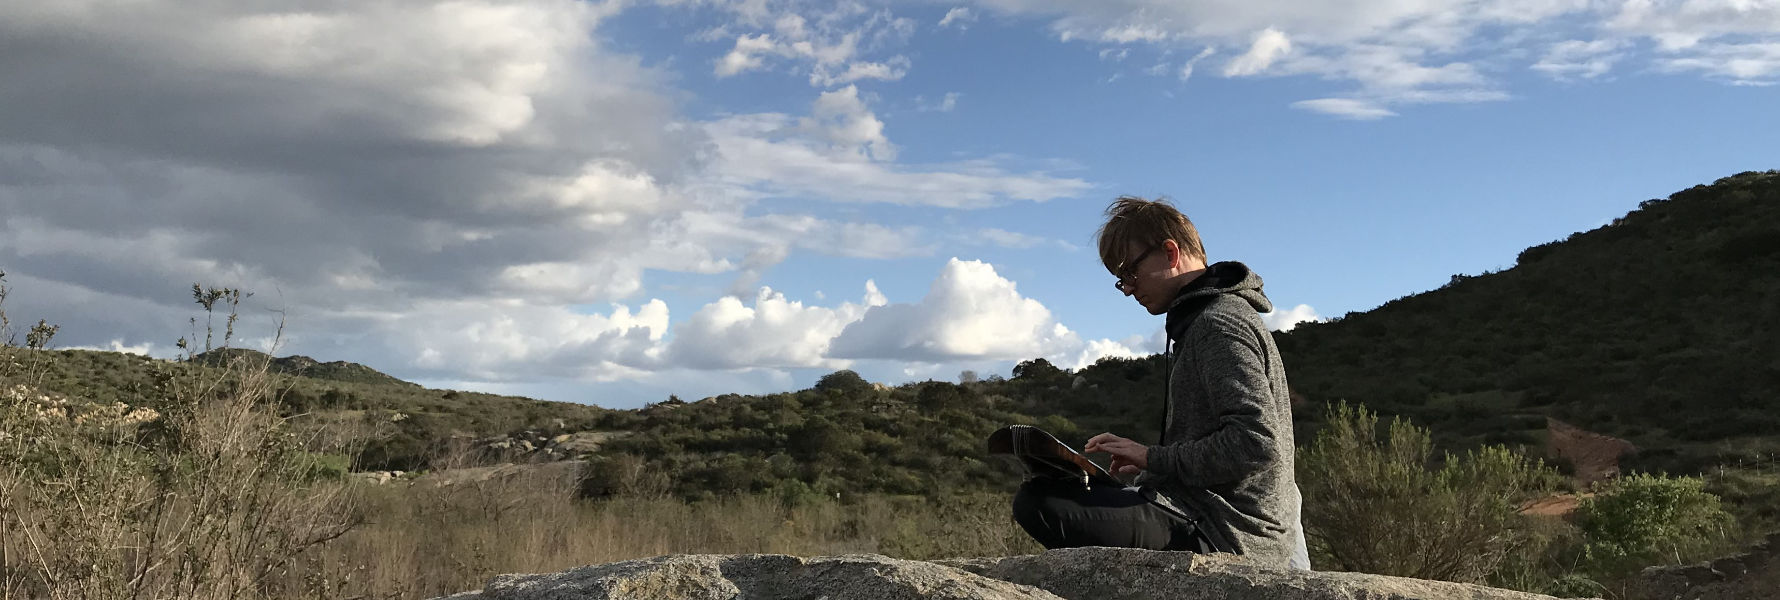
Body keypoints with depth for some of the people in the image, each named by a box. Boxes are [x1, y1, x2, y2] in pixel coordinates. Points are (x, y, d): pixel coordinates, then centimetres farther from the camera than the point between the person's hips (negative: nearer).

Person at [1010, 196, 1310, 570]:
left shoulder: (1220, 325, -14)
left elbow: (1256, 443, -25)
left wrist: (1155, 458, -17)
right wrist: (1152, 465, 11)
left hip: (1218, 536, -11)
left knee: (1037, 501, -25)